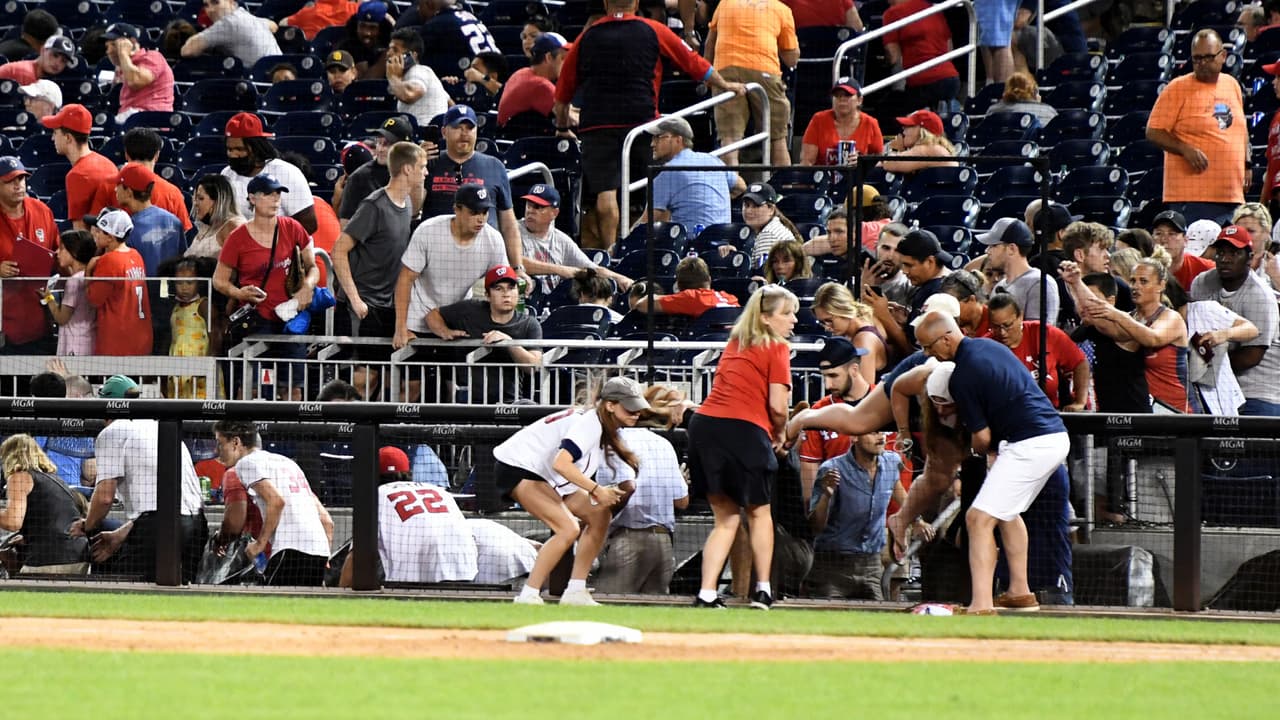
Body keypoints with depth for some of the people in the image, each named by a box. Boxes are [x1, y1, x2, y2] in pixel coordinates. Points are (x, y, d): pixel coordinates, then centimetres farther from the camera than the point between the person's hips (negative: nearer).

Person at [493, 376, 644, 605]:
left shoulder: (608, 430, 6)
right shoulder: (590, 423, -24)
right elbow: (561, 463, -37)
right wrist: (597, 490, -32)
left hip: (545, 477, 10)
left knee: (599, 515, 7)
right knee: (568, 528, -23)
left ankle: (575, 592, 8)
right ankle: (528, 597, -19)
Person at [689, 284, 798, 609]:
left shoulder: (735, 342, 21)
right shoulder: (776, 348, -1)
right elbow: (777, 405, -10)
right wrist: (778, 433, 10)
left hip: (705, 422, 6)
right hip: (745, 430, -6)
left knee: (726, 518, 13)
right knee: (758, 511, 16)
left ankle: (706, 594, 1)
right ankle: (762, 590, 17)